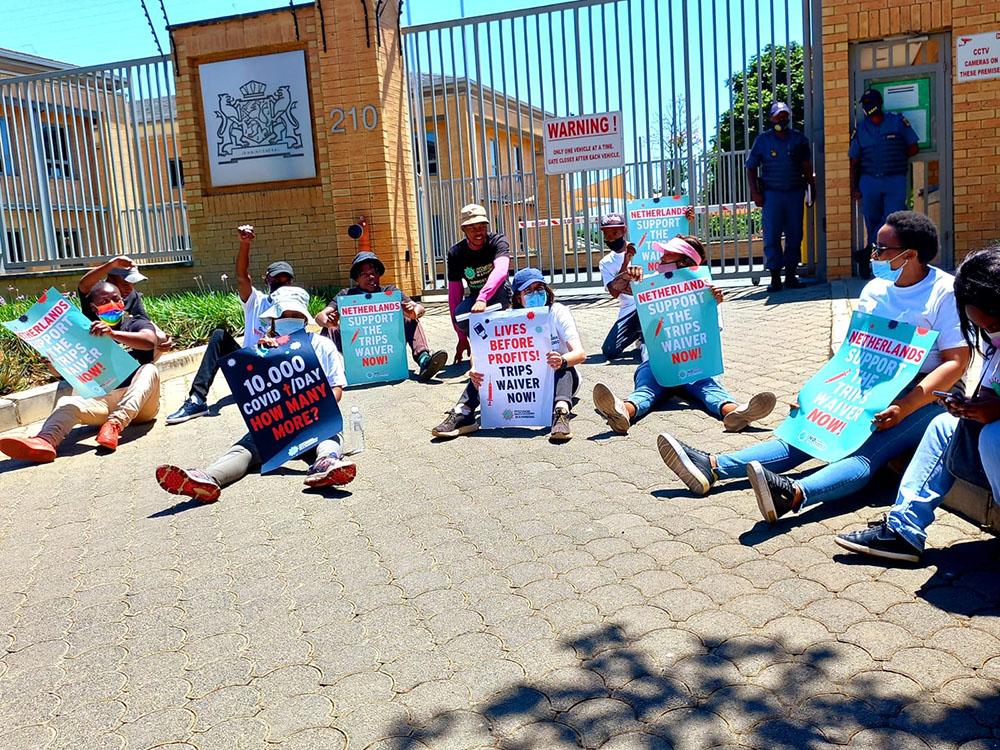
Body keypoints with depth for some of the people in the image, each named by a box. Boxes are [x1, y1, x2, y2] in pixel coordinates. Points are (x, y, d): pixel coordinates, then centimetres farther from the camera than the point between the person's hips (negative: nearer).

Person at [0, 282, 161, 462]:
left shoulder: (136, 323, 11)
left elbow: (149, 341, -15)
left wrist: (112, 334, -30)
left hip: (139, 402, -2)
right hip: (103, 399, 3)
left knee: (149, 369, -30)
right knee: (66, 402, -23)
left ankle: (115, 424, -49)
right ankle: (45, 441, -55)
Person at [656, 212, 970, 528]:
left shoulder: (946, 292, -8)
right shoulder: (874, 290, 11)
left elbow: (956, 362, -14)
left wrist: (903, 408, -25)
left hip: (927, 396, -6)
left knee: (866, 453, -32)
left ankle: (794, 494, -61)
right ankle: (713, 467, -30)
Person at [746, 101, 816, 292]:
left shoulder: (798, 139, 8)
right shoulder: (762, 140, 3)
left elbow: (806, 166, 13)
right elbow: (751, 168, 4)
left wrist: (812, 187, 7)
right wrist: (755, 192, -5)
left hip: (795, 192, 2)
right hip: (771, 193, -2)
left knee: (794, 235, 4)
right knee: (771, 236, -6)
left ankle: (791, 275, 12)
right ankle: (775, 278, -2)